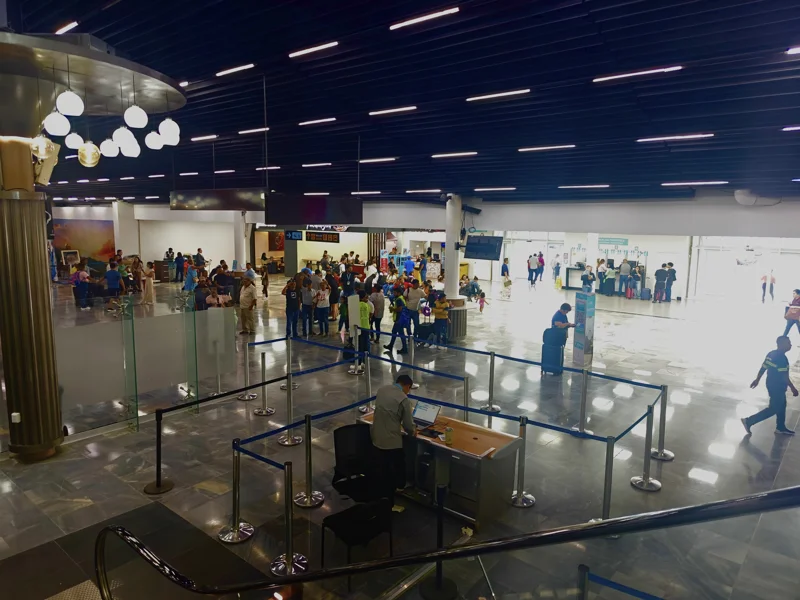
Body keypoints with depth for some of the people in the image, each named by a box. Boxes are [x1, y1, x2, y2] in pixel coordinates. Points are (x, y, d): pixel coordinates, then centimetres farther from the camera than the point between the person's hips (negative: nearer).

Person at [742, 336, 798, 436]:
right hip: (777, 387, -10)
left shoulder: (772, 354, 4)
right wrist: (793, 388, -17)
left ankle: (780, 428, 35)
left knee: (781, 406, 22)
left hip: (772, 385, 10)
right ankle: (749, 421, 0)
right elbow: (784, 376, -24)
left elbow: (763, 368, 10)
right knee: (774, 409, 1)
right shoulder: (782, 358, -24)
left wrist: (757, 380, 18)